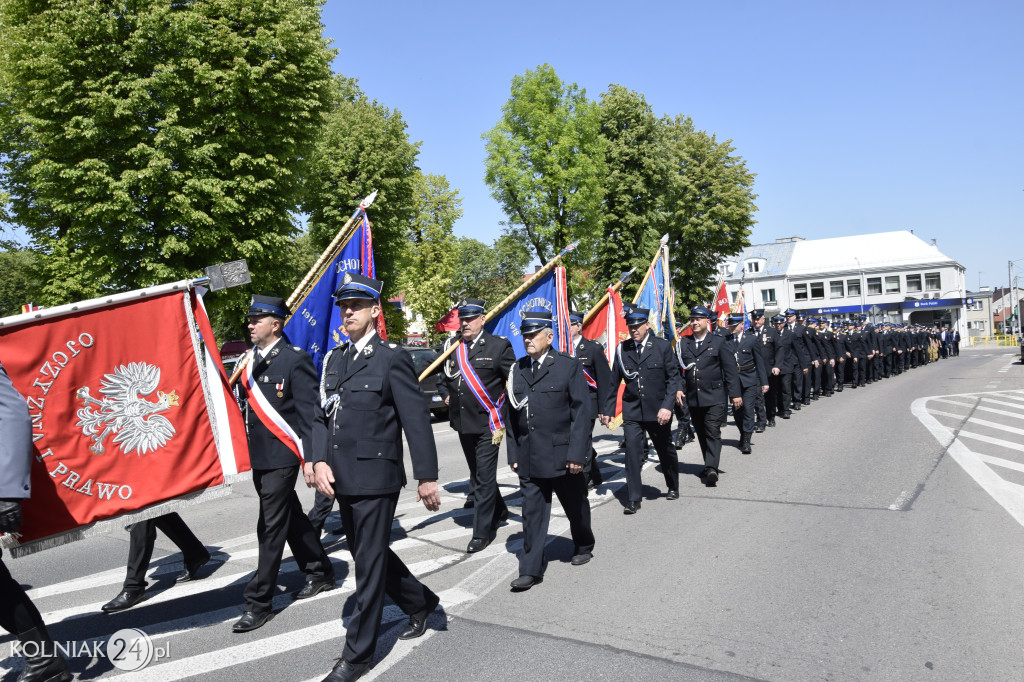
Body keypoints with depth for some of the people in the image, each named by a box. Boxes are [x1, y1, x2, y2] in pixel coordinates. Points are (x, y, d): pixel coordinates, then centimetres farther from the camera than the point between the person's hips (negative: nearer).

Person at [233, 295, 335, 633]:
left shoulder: (295, 360, -12)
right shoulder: (249, 358, 9)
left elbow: (309, 413, -14)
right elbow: (246, 405, 15)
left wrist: (310, 458, -18)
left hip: (282, 456, -8)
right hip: (257, 455, 8)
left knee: (271, 527, -2)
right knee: (290, 517, 18)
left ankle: (259, 602, 9)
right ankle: (320, 572, 35)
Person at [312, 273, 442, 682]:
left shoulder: (392, 359, -9)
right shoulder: (334, 360, 12)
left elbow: (417, 420, -11)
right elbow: (322, 415, 11)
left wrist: (426, 477, -13)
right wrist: (320, 461, -4)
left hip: (375, 477, -7)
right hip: (342, 479, 8)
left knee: (369, 563, 4)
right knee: (368, 554, 20)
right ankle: (420, 602, 42)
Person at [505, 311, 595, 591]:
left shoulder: (569, 366, -6)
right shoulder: (518, 370, 7)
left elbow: (582, 413, -9)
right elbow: (513, 415, 9)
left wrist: (577, 454, -14)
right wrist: (513, 453, 5)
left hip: (563, 456, -3)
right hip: (529, 459, 3)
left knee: (576, 506, 16)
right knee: (532, 512, 4)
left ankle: (584, 547, 41)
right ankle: (531, 569, 12)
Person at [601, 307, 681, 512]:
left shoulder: (663, 346, -4)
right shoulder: (622, 349, 1)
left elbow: (673, 378, -4)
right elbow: (614, 382, 7)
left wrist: (667, 406, -15)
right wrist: (607, 410, 7)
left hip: (658, 410, -1)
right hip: (632, 411, 1)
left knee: (666, 451, 16)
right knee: (632, 452, -9)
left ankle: (673, 487, 40)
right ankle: (633, 499, 1)